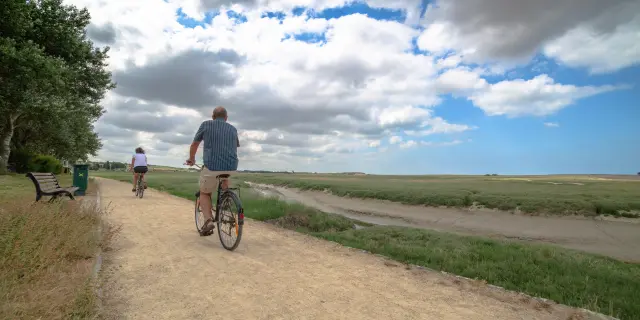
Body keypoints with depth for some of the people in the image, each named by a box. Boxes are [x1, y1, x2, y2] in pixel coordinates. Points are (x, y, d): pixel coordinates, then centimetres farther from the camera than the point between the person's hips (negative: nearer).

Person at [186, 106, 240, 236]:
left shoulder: (206, 124, 7)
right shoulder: (233, 129, 15)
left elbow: (194, 144, 16)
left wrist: (191, 159, 35)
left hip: (212, 167, -3)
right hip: (232, 167, 3)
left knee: (204, 193, 18)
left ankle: (208, 220, -1)